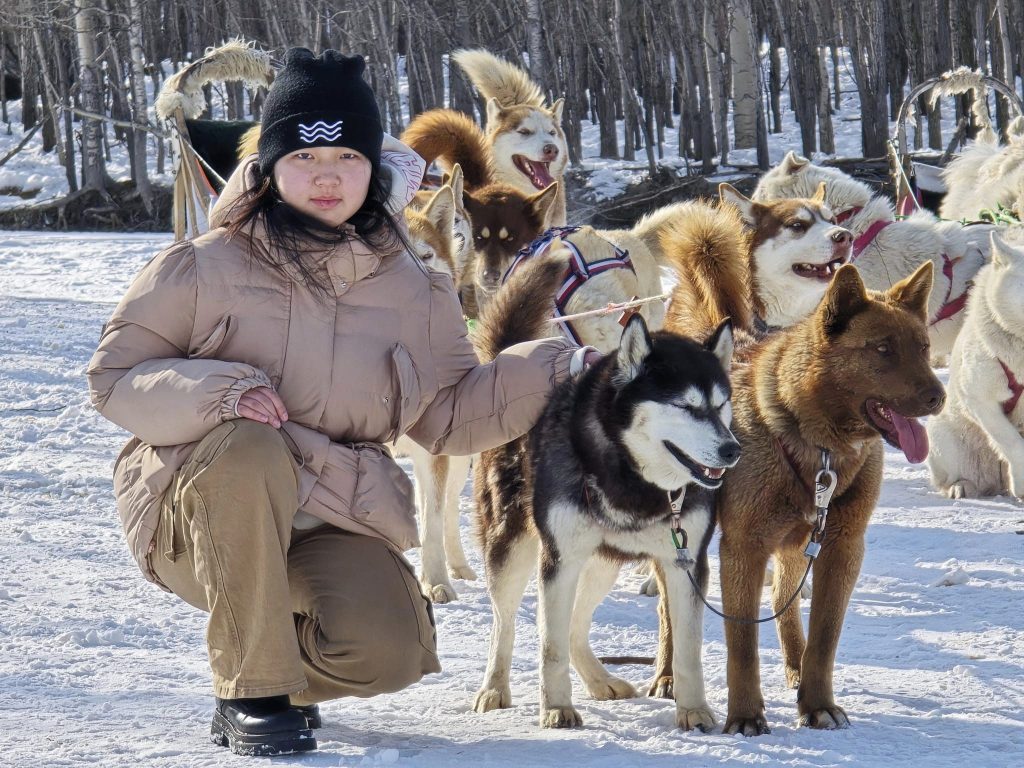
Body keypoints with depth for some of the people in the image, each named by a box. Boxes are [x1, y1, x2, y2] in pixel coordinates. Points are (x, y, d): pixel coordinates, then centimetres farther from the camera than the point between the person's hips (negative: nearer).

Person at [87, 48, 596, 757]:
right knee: (249, 449, -37)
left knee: (387, 652, -26)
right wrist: (212, 393, -25)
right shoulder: (206, 269, -6)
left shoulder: (409, 290, 5)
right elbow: (114, 377, -6)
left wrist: (557, 372, -4)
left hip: (337, 524, 3)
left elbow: (449, 416, 9)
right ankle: (251, 690, -22)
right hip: (200, 515, -2)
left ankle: (289, 650, 15)